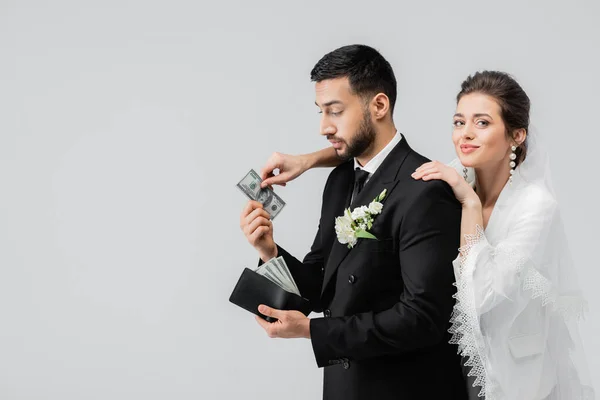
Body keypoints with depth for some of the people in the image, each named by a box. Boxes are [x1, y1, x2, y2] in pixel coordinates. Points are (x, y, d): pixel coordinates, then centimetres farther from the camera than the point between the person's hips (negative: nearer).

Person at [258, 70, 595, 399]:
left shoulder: (537, 205, -23)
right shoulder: (459, 178, -8)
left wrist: (470, 203, -30)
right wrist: (307, 160, -13)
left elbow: (480, 294, -31)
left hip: (515, 372, -5)